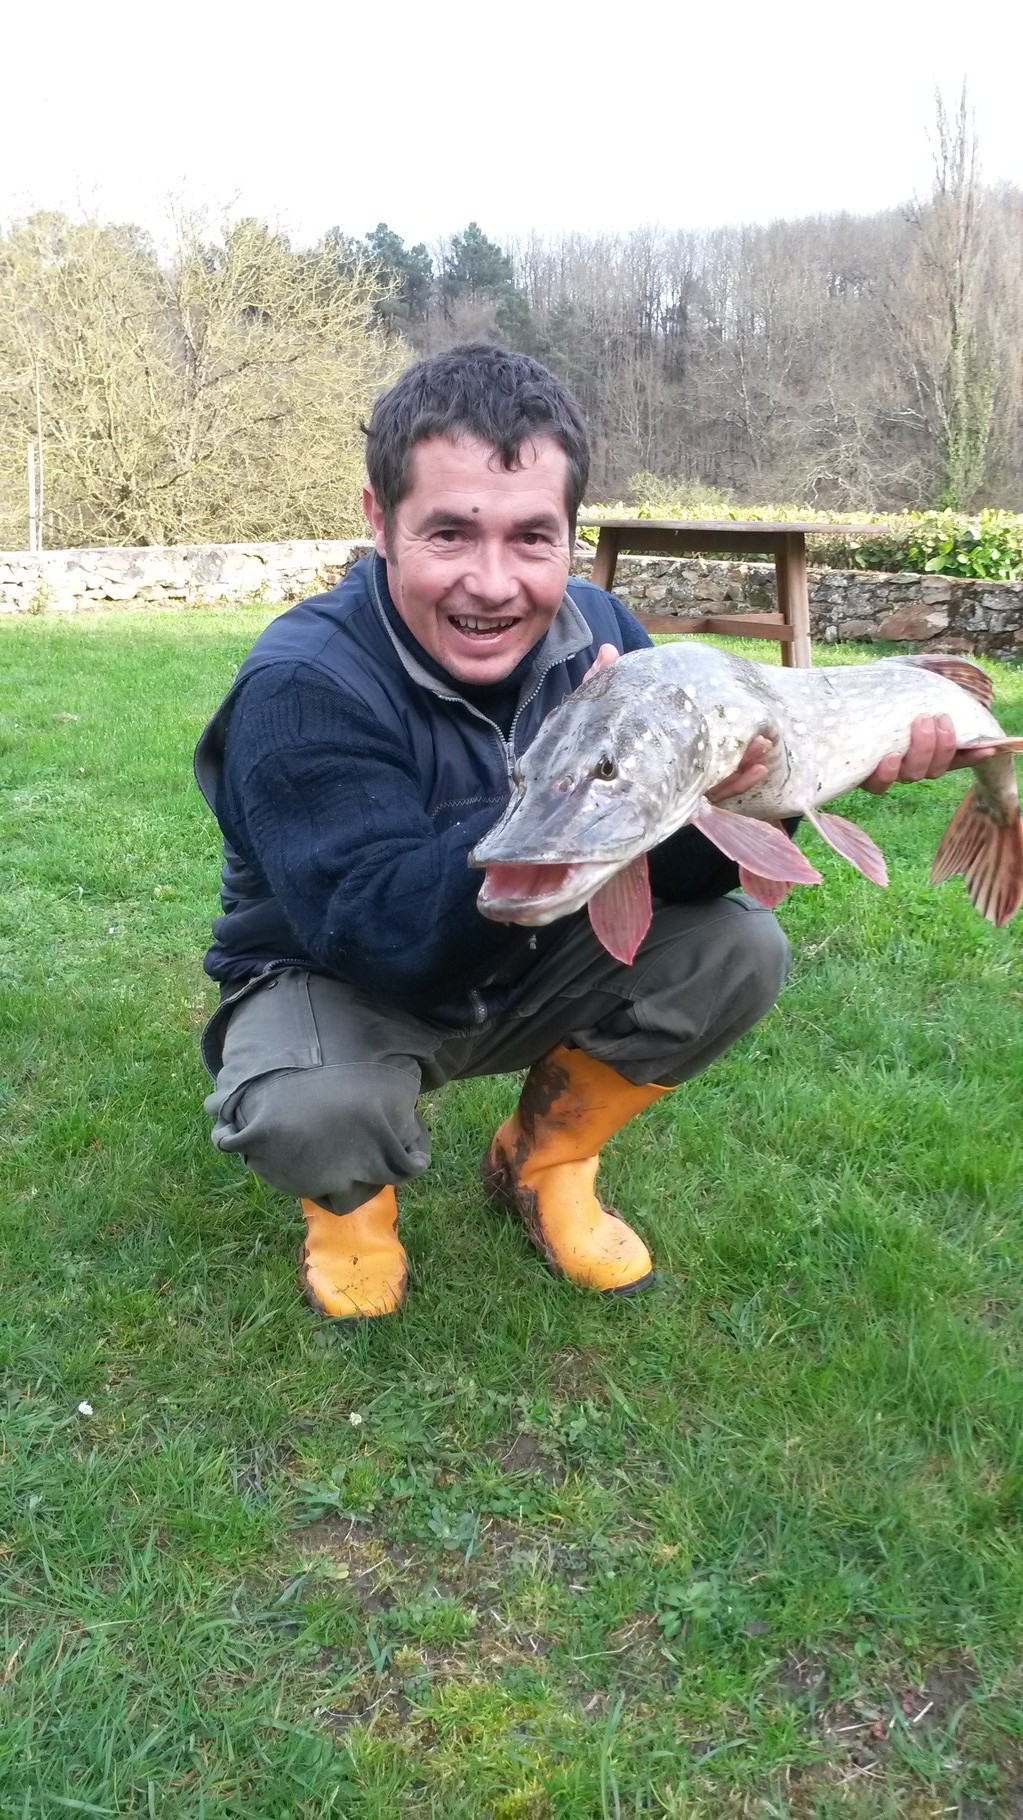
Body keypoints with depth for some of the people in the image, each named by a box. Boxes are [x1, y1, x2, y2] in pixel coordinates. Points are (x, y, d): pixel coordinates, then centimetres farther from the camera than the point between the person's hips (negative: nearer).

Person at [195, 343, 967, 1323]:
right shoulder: (301, 685, -30)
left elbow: (679, 873, -13)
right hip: (332, 981, -5)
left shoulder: (594, 631, -13)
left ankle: (543, 1158, 10)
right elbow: (383, 935, -38)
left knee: (738, 948, -14)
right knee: (316, 1112, -37)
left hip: (529, 965, 5)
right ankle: (348, 1196, 4)